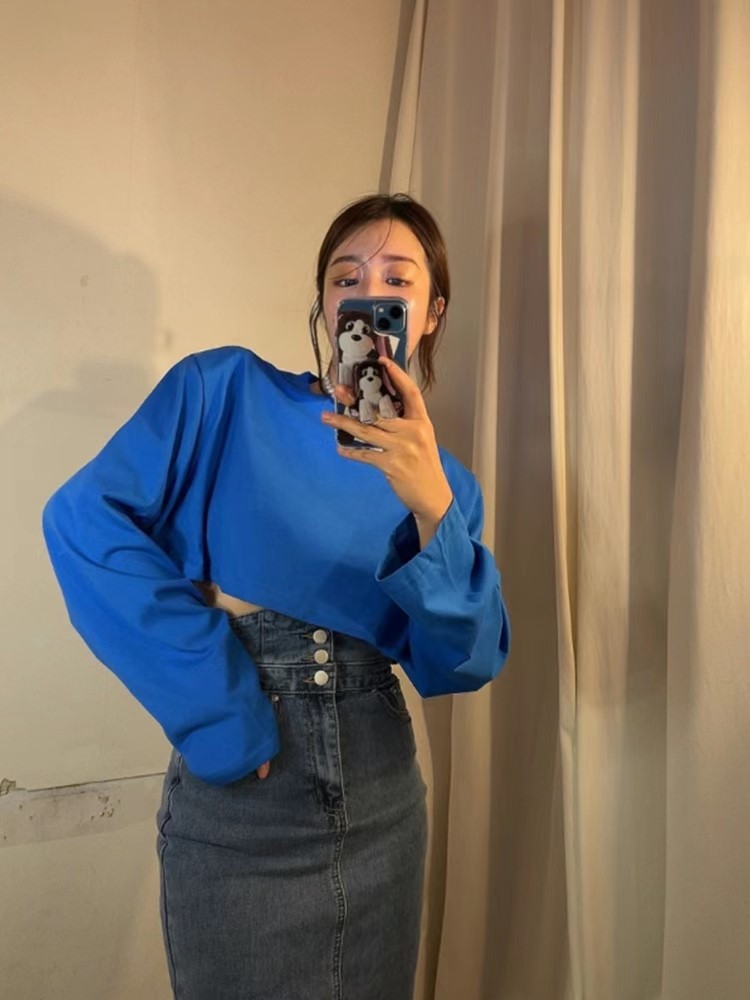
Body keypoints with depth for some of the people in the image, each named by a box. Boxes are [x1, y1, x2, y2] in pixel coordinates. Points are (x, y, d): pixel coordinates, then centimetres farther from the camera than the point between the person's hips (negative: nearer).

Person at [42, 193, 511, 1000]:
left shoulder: (443, 479, 3)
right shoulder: (225, 390, -7)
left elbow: (463, 664, -8)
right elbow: (84, 518, -17)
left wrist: (431, 508, -24)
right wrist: (214, 700, -18)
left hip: (383, 803, 4)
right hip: (239, 803, -3)